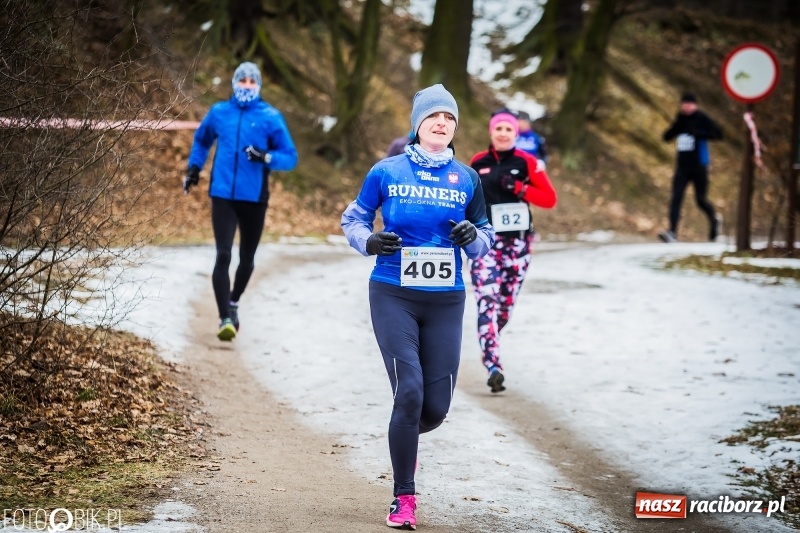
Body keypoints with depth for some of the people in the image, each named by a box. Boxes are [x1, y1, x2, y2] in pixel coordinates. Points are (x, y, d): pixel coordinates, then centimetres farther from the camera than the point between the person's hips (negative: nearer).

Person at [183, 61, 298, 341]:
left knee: (247, 258, 14)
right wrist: (194, 168, 15)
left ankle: (233, 303, 39)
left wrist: (266, 157, -19)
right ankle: (225, 318, -12)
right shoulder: (219, 112, 5)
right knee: (223, 255, -12)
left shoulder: (271, 117, -3)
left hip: (254, 199, 0)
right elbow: (201, 140, 25)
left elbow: (290, 157, -2)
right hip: (222, 195, 0)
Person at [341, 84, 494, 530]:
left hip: (446, 301, 3)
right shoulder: (387, 172, 0)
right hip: (393, 296, -2)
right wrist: (369, 241, -11)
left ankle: (406, 437, 39)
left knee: (437, 406, 1)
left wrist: (473, 237, -11)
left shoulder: (467, 179, 6)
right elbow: (353, 219, 11)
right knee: (409, 392, -13)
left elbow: (485, 240, 13)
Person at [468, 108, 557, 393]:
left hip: (518, 242, 1)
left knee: (507, 303, 9)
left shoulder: (527, 163, 0)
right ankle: (493, 367, -26)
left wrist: (519, 188, -15)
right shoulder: (478, 163, 3)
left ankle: (489, 345, 39)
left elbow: (549, 198, -3)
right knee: (487, 301, -17)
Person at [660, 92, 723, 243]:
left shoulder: (702, 118, -5)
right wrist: (677, 125, -10)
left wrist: (698, 134, -25)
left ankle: (714, 221, 35)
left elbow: (718, 134, -14)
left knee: (701, 199, 5)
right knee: (676, 198, -11)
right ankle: (672, 232, -17)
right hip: (682, 166, 4)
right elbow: (667, 136, 7)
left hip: (699, 166, -4)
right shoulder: (680, 120, 10)